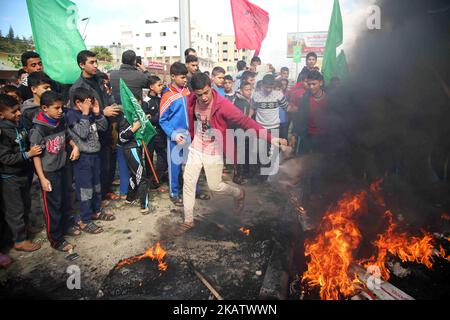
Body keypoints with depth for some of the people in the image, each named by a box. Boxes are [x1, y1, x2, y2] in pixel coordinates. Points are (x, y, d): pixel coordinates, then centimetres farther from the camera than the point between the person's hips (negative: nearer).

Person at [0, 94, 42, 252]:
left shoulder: (19, 123, -1)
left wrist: (33, 148, 1)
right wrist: (28, 154, -24)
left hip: (23, 172, 7)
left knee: (26, 203, 23)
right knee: (15, 209, 7)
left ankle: (25, 226, 46)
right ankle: (20, 240, 22)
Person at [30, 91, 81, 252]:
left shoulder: (61, 121, -2)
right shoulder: (38, 129, -20)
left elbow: (67, 136, 17)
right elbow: (36, 155, -16)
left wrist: (75, 146, -3)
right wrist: (42, 178, -17)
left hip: (61, 168, 6)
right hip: (48, 172, -6)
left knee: (65, 199, 20)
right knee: (53, 205, 4)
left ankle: (67, 225, 41)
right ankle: (56, 239, 18)